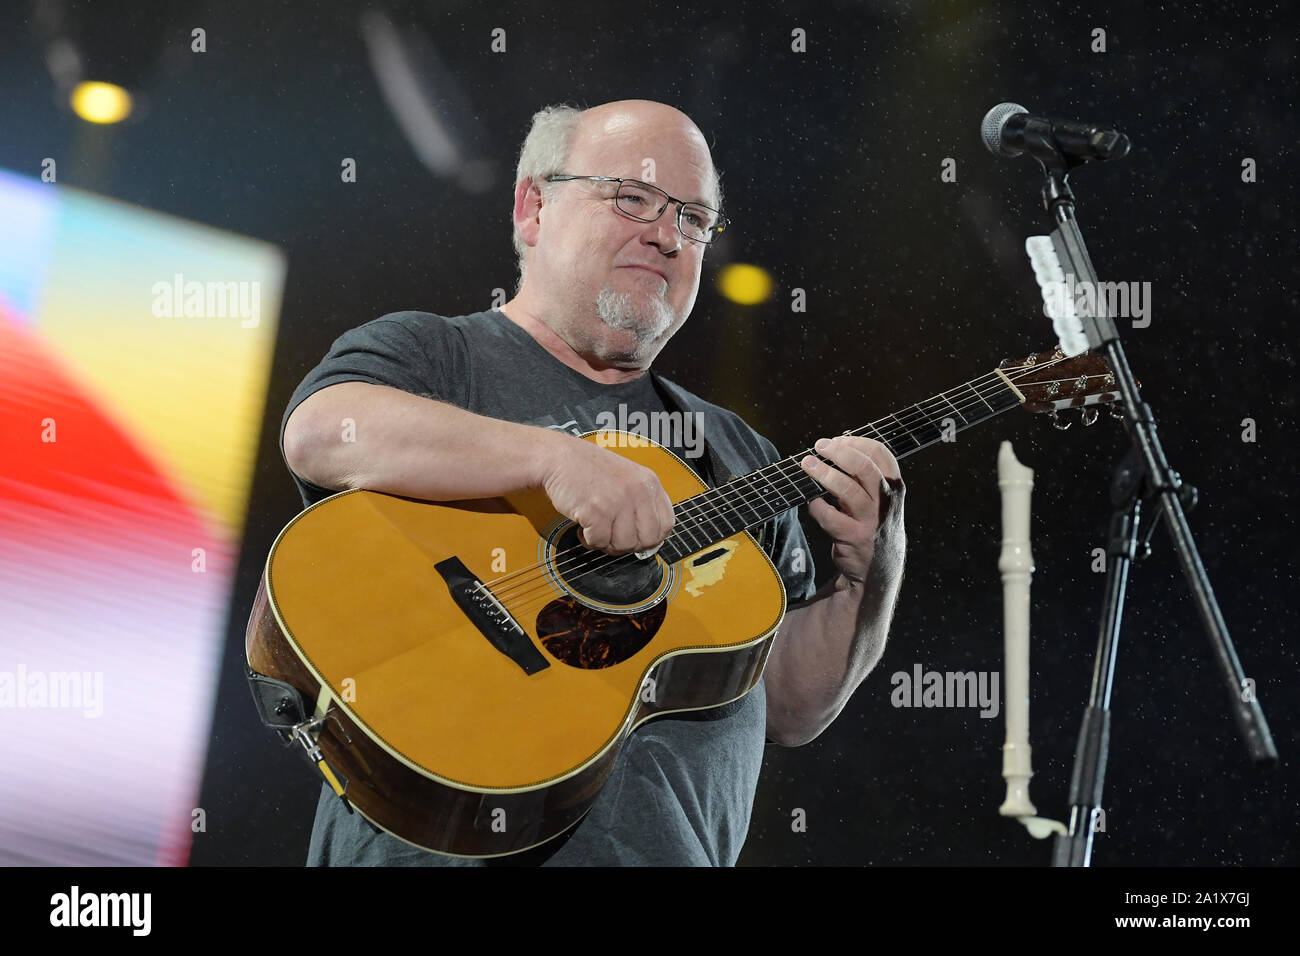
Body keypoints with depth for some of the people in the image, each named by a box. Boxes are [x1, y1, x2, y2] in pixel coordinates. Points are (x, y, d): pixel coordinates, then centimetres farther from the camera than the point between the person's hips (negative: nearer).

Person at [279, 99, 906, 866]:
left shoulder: (734, 450, 20)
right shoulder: (428, 355, 8)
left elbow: (792, 712, 17)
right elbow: (320, 434, -15)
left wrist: (868, 567, 2)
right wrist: (555, 456, -22)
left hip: (674, 844, 6)